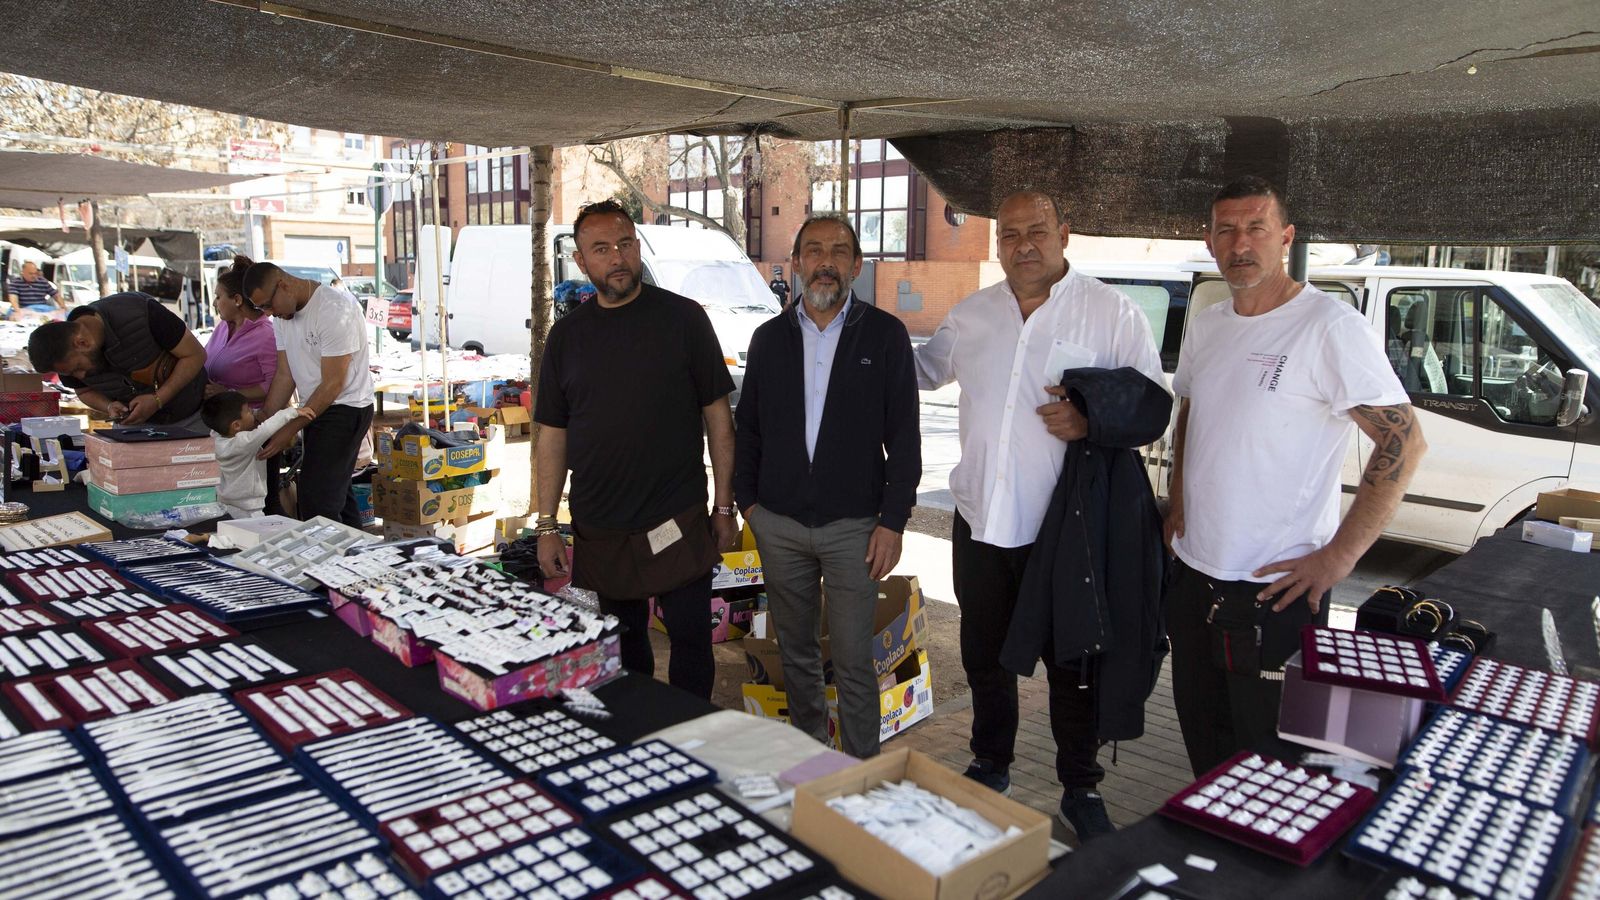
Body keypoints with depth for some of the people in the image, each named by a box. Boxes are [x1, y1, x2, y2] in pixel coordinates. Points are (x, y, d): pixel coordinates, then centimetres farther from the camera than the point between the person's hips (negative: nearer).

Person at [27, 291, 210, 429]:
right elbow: (85, 391, 9)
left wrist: (157, 400, -26)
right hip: (139, 423, 4)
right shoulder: (67, 356, -12)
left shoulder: (138, 313, -28)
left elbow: (195, 355, -20)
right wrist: (109, 407, -14)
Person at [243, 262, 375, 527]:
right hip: (316, 408, 9)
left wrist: (292, 428, -17)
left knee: (316, 502, -14)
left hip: (345, 408, -9)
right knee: (337, 493, 15)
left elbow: (332, 384, -20)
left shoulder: (335, 310, -21)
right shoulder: (284, 315, 7)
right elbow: (285, 375, 8)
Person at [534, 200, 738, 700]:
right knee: (618, 654, 13)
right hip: (597, 528, 3)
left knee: (691, 643, 5)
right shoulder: (568, 334, 6)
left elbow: (717, 415, 0)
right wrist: (546, 526, 5)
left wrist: (725, 506, -2)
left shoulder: (683, 318, -2)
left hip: (678, 523, -2)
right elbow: (553, 434, 8)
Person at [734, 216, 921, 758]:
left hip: (853, 526, -3)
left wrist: (892, 520, -8)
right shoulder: (770, 338, 8)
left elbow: (903, 434, -3)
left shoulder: (885, 335, -2)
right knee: (795, 652, 14)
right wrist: (748, 500, 6)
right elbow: (748, 426, 14)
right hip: (779, 525, 3)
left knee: (853, 661, 1)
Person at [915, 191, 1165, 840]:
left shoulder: (1110, 312, -4)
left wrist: (1093, 419, -21)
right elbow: (920, 371, 25)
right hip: (980, 519, 4)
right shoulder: (970, 316, 9)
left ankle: (1081, 790, 27)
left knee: (1071, 664, 9)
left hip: (1064, 527, -4)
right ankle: (990, 767, 39)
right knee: (985, 656, 18)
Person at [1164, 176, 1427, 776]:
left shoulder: (1331, 328, -14)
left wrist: (1338, 556, -18)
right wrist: (1178, 502, 11)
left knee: (1267, 750, 5)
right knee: (1201, 731, 20)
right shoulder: (1205, 327, 8)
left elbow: (1403, 442, -17)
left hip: (1278, 587, -7)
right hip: (1193, 573, 7)